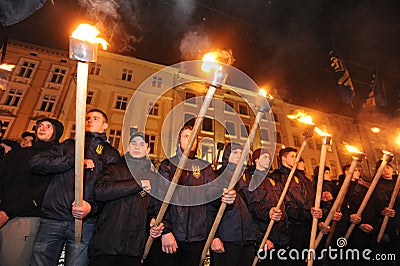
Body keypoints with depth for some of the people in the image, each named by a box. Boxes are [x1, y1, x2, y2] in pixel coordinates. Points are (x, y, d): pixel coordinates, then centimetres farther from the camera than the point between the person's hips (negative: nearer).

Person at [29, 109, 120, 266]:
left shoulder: (111, 154, 11)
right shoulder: (70, 145, 18)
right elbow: (36, 163, 3)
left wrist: (92, 207, -20)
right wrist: (76, 160, -7)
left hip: (83, 223, -2)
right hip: (52, 219, 2)